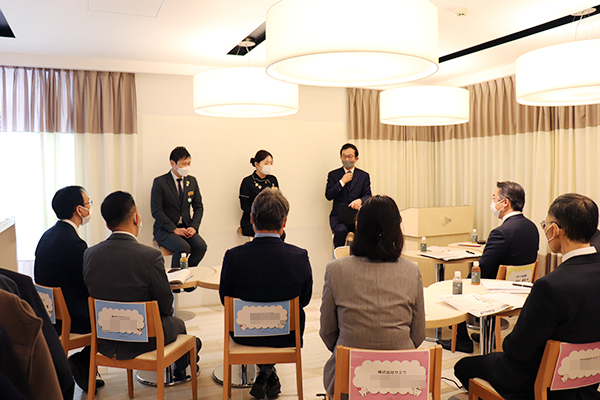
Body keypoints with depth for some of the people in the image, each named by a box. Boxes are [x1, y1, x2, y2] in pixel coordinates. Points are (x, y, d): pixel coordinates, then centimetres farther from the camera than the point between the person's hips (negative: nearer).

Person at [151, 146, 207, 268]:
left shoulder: (192, 181, 8)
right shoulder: (160, 182, -7)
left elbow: (198, 207, 10)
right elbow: (156, 211, -11)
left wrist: (193, 226, -7)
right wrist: (174, 229, -18)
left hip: (186, 228, 5)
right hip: (165, 229, -4)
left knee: (201, 246, -24)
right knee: (183, 247, -31)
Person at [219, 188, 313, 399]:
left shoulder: (232, 257, -23)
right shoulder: (300, 256, -22)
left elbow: (225, 299, -7)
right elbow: (305, 299, -6)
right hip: (287, 336, 0)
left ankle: (266, 374, 35)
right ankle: (269, 372, 34)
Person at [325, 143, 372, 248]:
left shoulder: (364, 176, 13)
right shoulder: (333, 175, 11)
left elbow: (368, 195, 3)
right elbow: (328, 195, 0)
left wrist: (360, 200, -20)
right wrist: (342, 182, -7)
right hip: (338, 216, -1)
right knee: (341, 230, -33)